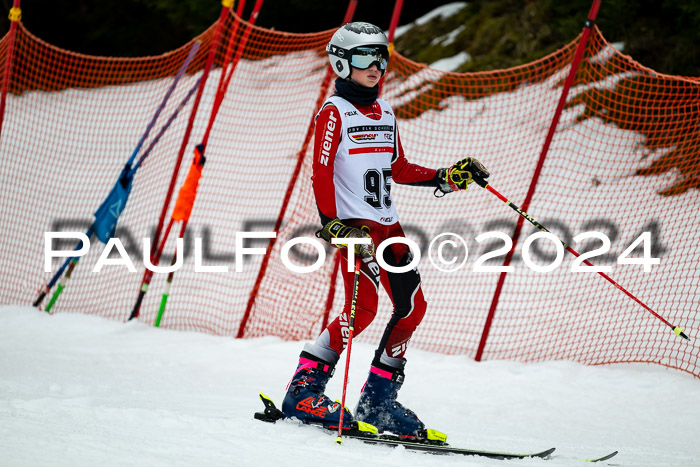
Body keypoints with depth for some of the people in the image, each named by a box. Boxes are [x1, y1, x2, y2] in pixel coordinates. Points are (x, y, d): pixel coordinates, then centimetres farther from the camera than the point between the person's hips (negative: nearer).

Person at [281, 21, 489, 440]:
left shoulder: (385, 113, 17)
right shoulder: (335, 111, -4)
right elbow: (321, 174, -10)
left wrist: (446, 178, 16)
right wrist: (332, 225, -21)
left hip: (388, 224, 8)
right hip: (355, 224, -8)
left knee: (412, 306, 1)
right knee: (363, 307, -21)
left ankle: (378, 399, 9)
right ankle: (304, 389, -13)